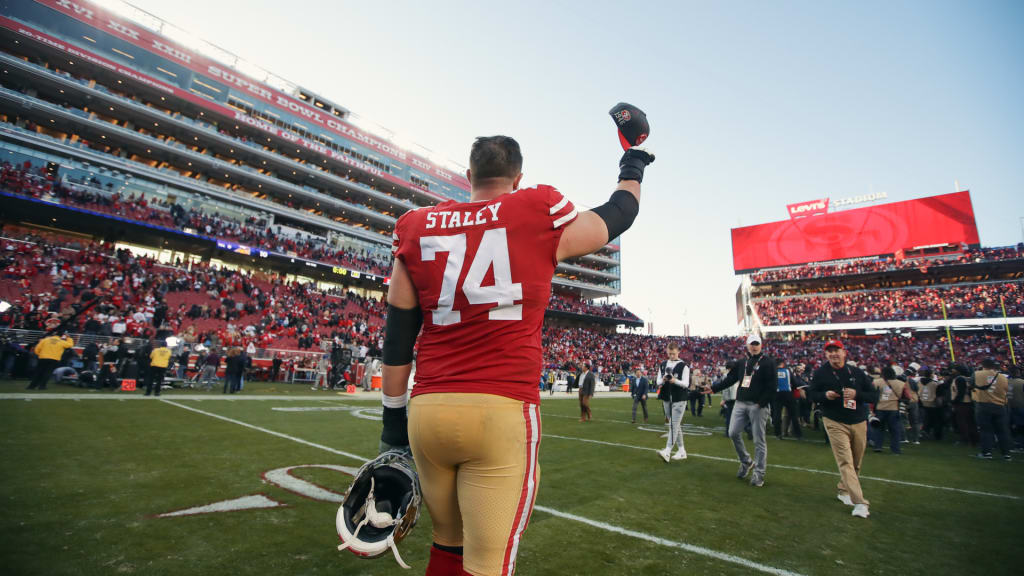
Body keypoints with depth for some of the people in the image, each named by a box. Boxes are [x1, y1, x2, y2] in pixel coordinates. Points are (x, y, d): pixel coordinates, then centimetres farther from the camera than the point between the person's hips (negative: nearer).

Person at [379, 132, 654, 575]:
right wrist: (633, 168, 37)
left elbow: (397, 336, 8)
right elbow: (618, 216, 17)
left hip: (427, 409, 5)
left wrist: (394, 418, 17)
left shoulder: (417, 228, 7)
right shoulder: (539, 216, -1)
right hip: (501, 411, -4)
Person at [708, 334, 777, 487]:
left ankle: (759, 473, 13)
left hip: (758, 406, -5)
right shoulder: (741, 362, 13)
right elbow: (730, 379, 14)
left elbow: (772, 385, -10)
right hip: (740, 403, 5)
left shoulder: (768, 362, -3)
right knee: (733, 433, 2)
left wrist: (761, 403, -18)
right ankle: (746, 461, 23)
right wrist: (713, 388, 6)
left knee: (759, 439, 1)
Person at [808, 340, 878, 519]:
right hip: (835, 422, -4)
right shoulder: (820, 373, -2)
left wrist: (857, 394, -16)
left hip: (859, 423, 4)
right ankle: (860, 502, -13)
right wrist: (825, 395, -17)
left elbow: (874, 396, 3)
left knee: (856, 463, 14)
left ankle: (844, 491, 33)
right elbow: (812, 395, 3)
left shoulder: (857, 373, 4)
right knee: (846, 461, -12)